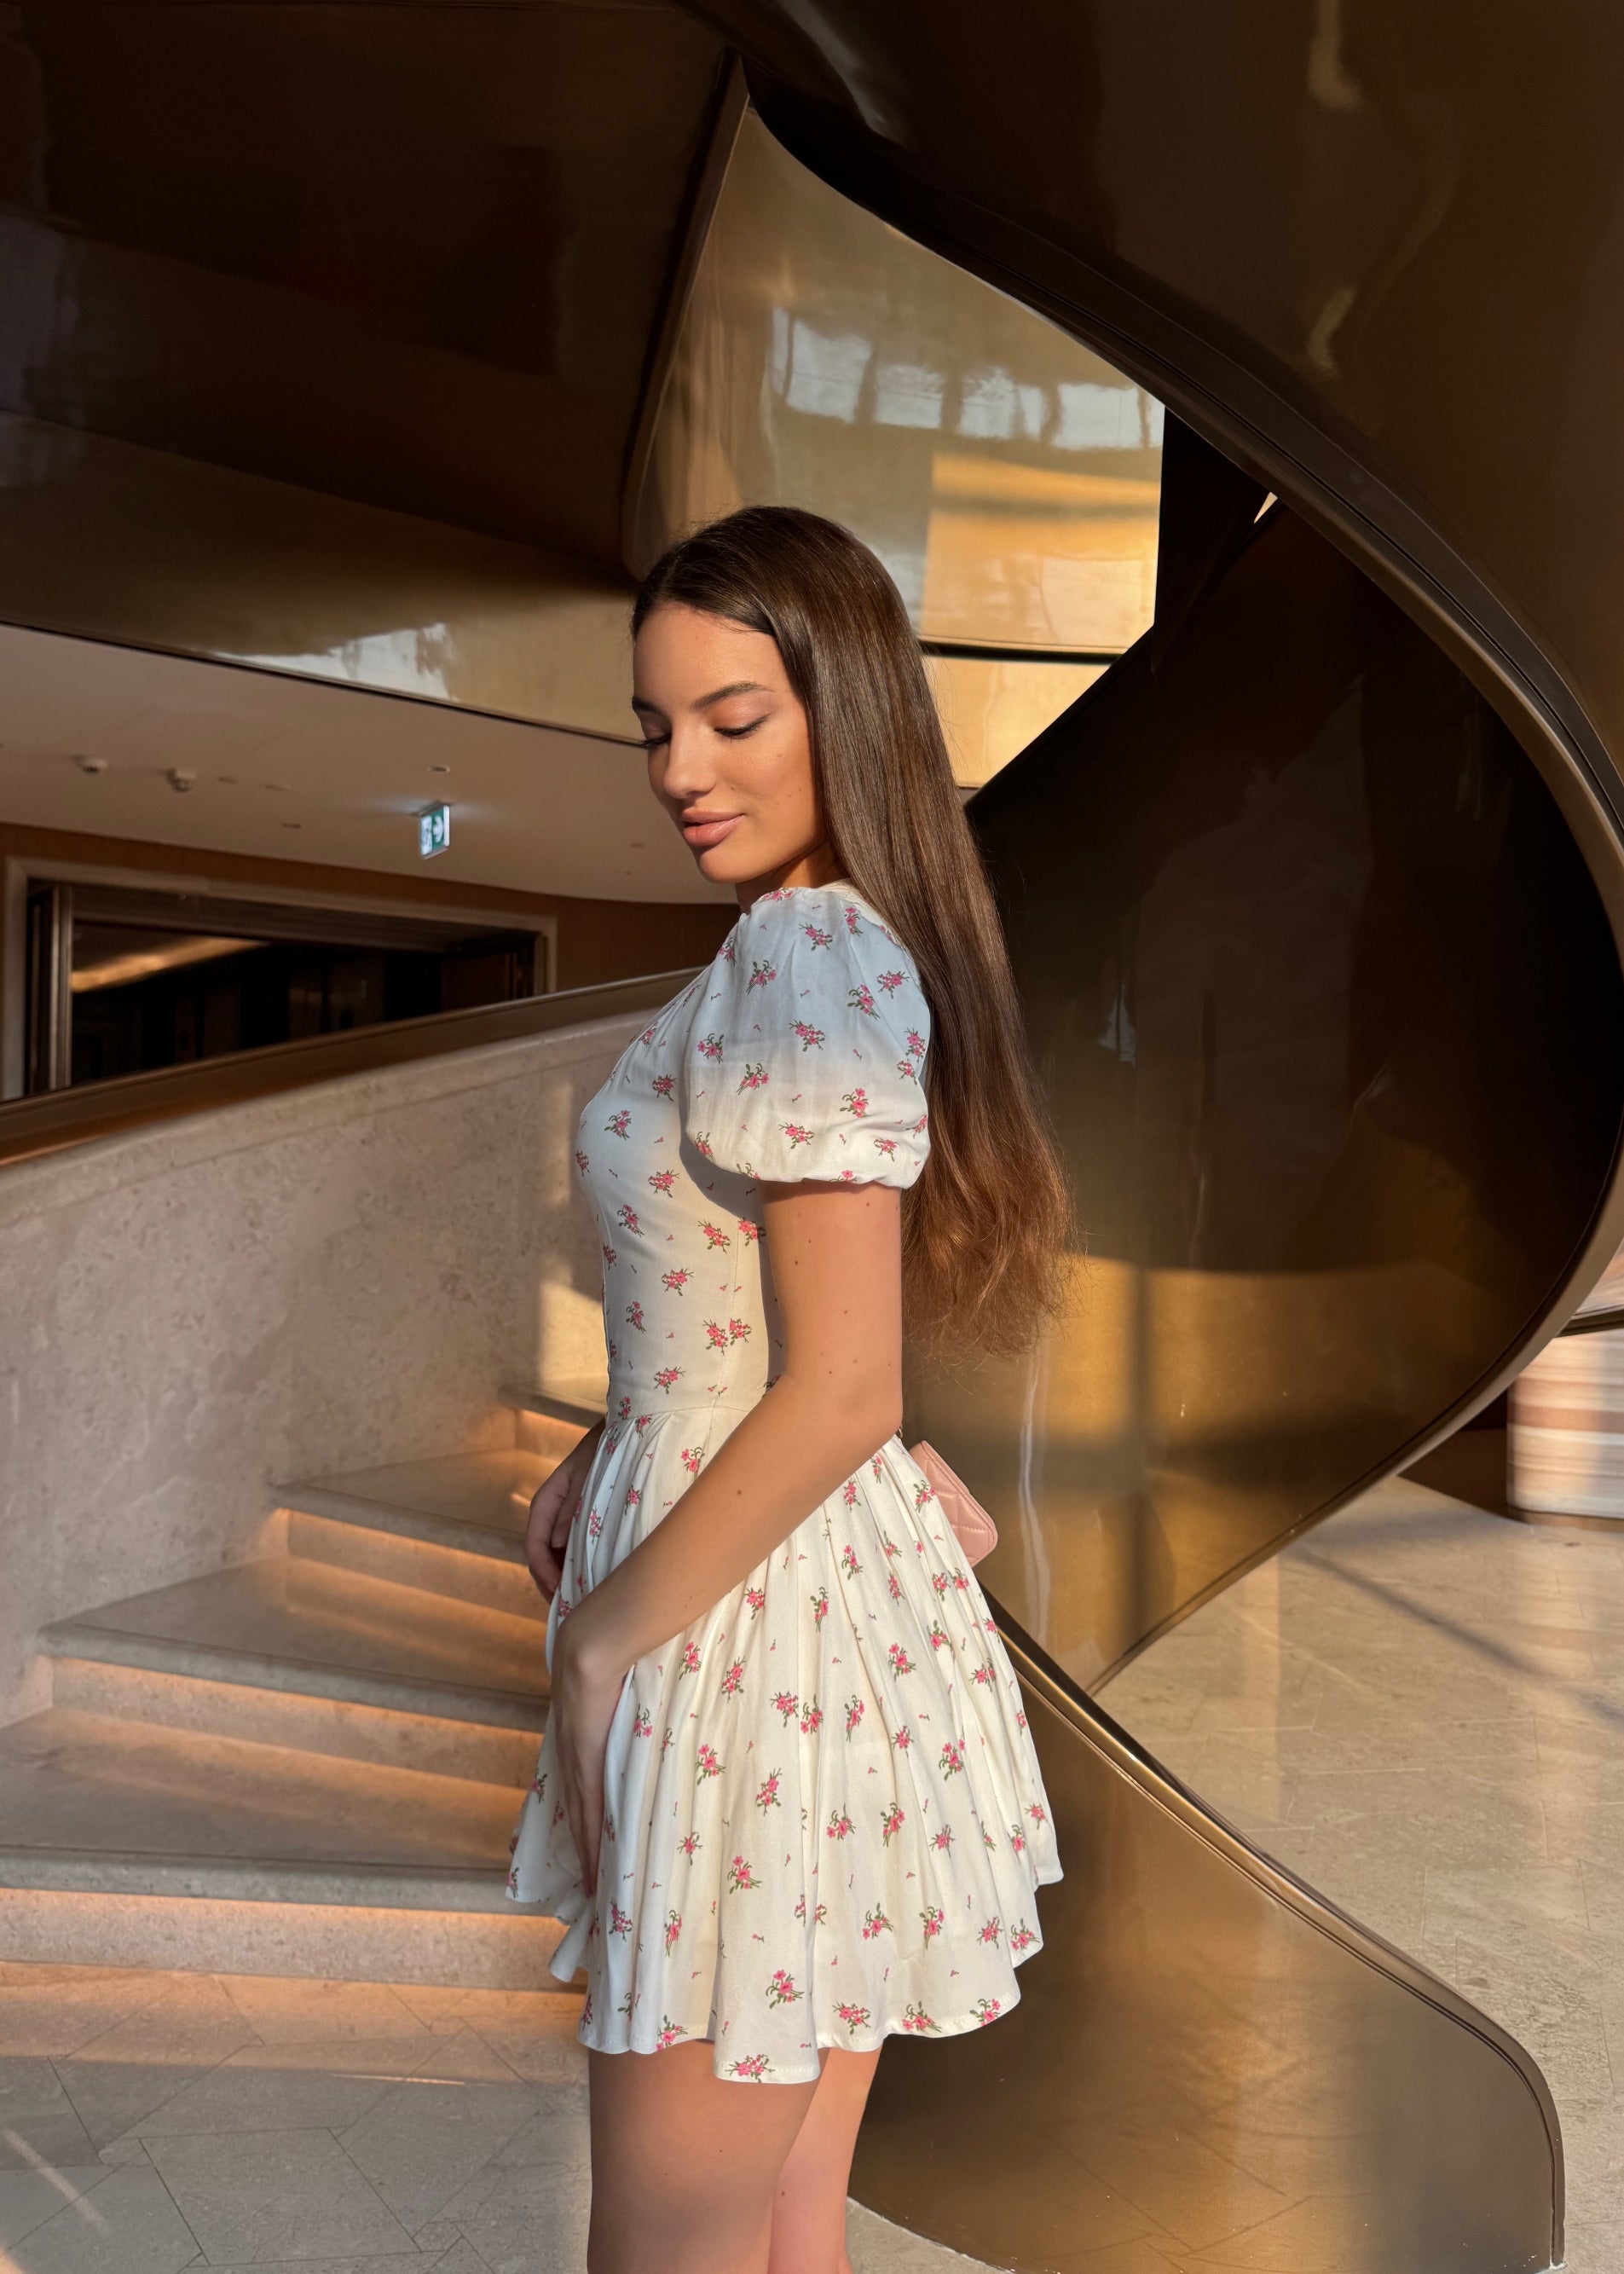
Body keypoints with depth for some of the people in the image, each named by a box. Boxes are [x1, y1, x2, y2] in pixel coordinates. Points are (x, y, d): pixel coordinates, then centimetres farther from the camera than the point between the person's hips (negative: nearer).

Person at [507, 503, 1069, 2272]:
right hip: (854, 1590, 9)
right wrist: (603, 1462, 11)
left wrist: (607, 1631, -12)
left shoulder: (803, 962, -20)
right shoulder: (855, 945, 10)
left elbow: (839, 1395, -22)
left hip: (754, 1624, -9)